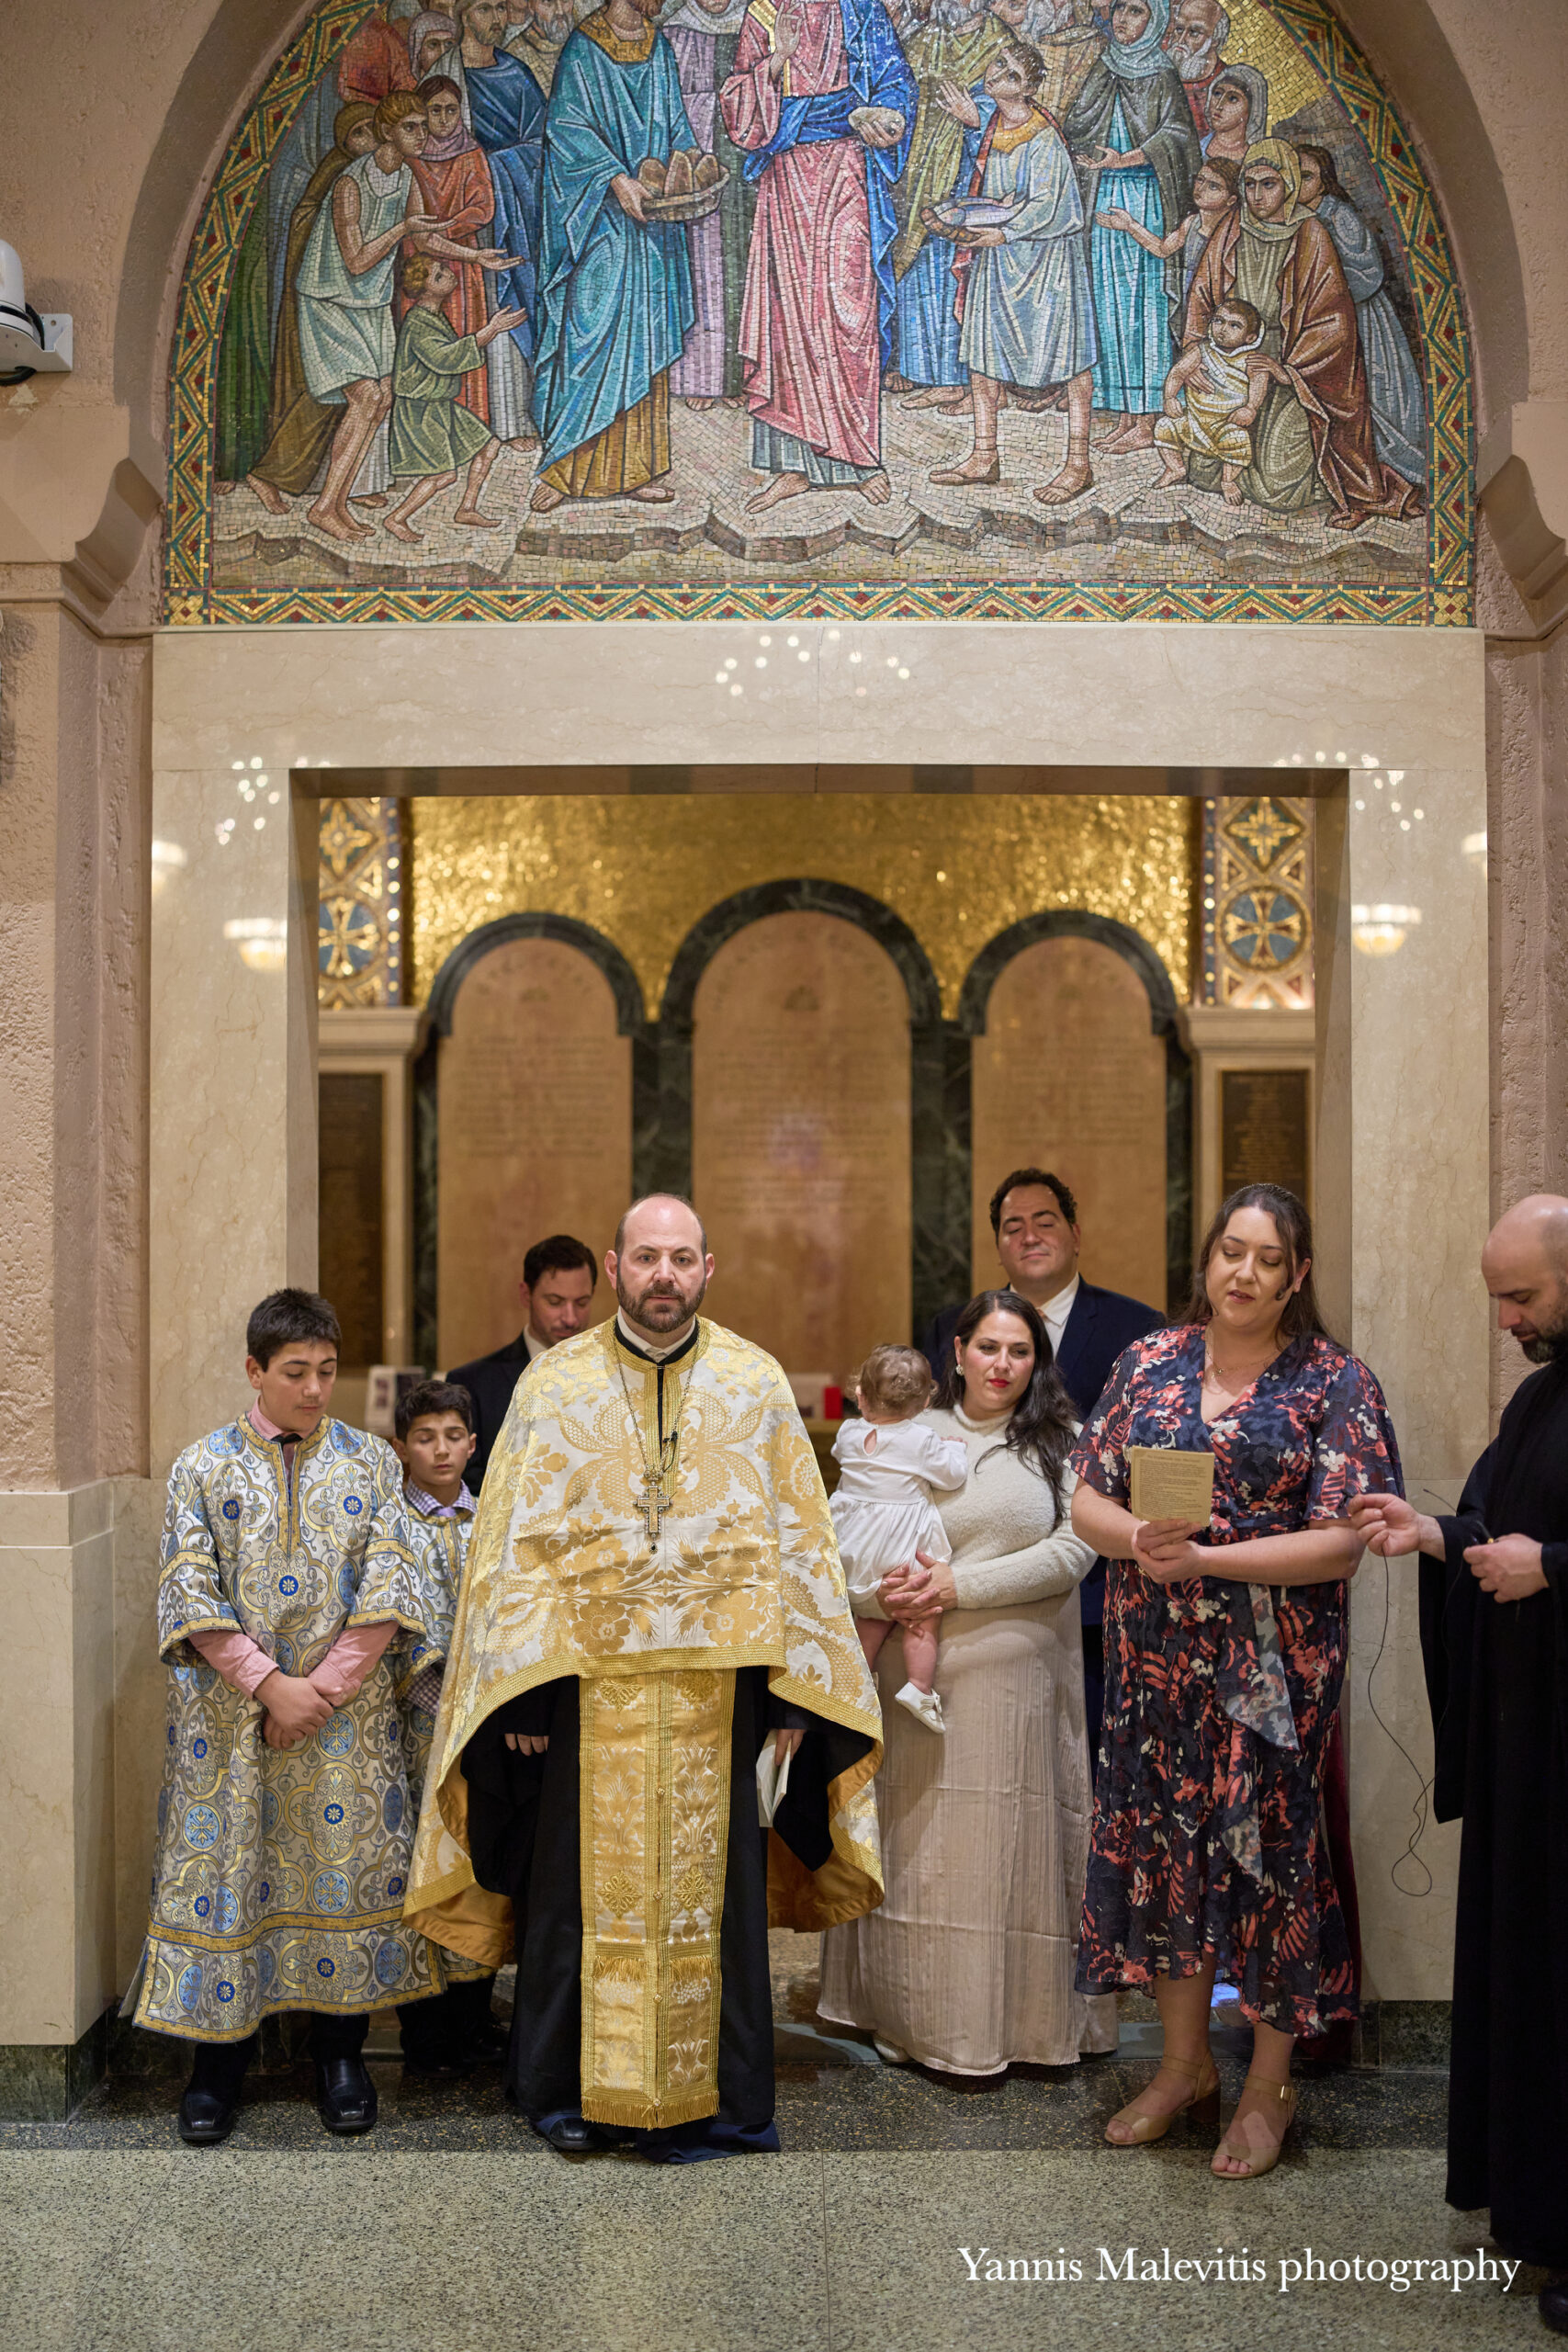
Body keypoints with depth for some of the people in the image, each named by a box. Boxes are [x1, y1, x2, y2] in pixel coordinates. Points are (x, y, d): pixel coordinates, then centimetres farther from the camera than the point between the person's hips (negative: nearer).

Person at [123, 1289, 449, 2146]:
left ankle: (340, 2053, 18)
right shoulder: (202, 1468, 2)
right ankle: (219, 2055, 17)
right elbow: (191, 1597, -5)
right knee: (226, 1859, 3)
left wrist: (322, 1688, -11)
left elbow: (387, 1590, -3)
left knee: (346, 1863, 3)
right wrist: (271, 1684, -14)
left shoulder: (371, 1462, 4)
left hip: (347, 1712, 1)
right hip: (229, 1712, 0)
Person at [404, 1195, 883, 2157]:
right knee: (587, 1880, 7)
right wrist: (517, 1691, -5)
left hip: (719, 1681, 0)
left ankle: (710, 2098, 22)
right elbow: (513, 1545, 1)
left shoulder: (756, 1383, 3)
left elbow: (799, 1543, 3)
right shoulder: (556, 1385, 1)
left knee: (710, 1881, 7)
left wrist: (791, 1692, -2)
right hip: (586, 1682, 0)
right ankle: (579, 2089, 25)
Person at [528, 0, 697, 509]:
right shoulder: (582, 50, -5)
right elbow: (567, 125, -13)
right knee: (592, 329, -9)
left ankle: (632, 468, 10)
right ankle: (563, 467, -3)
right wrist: (616, 177, -23)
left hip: (651, 215, 6)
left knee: (645, 337, 5)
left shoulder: (658, 48, 12)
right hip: (598, 218, -6)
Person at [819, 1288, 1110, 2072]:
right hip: (919, 1675, 1)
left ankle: (1016, 2021, 15)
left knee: (1005, 1843, 2)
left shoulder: (1059, 1443, 5)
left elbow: (1072, 1552, -5)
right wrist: (899, 1583, -12)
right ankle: (919, 2018, 17)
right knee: (919, 1845, 4)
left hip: (1018, 1675, -1)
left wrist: (959, 1586, -12)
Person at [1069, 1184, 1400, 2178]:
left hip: (1275, 1666, -4)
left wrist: (1204, 1557, -21)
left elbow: (1342, 1542, -12)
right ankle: (1186, 2064, 30)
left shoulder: (1334, 1382, -5)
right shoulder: (1149, 1363, 6)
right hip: (1156, 1655, 4)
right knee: (1161, 1839, 11)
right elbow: (1087, 1501, 5)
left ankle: (1269, 2087, 23)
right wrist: (1139, 1539, -17)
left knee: (1268, 1846, 5)